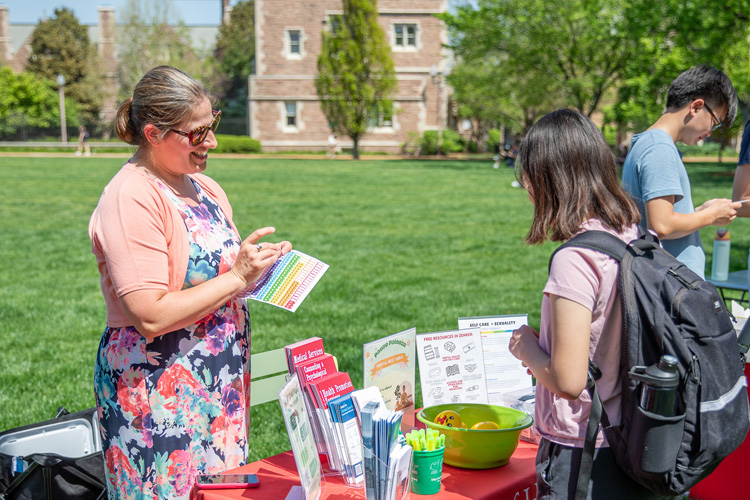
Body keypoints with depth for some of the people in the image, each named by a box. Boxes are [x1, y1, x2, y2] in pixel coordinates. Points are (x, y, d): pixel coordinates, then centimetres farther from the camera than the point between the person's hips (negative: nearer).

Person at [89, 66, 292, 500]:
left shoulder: (204, 187, 9)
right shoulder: (131, 199, -17)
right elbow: (151, 317, -23)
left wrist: (261, 266, 3)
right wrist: (237, 278, -18)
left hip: (218, 383, 8)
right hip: (157, 395, -8)